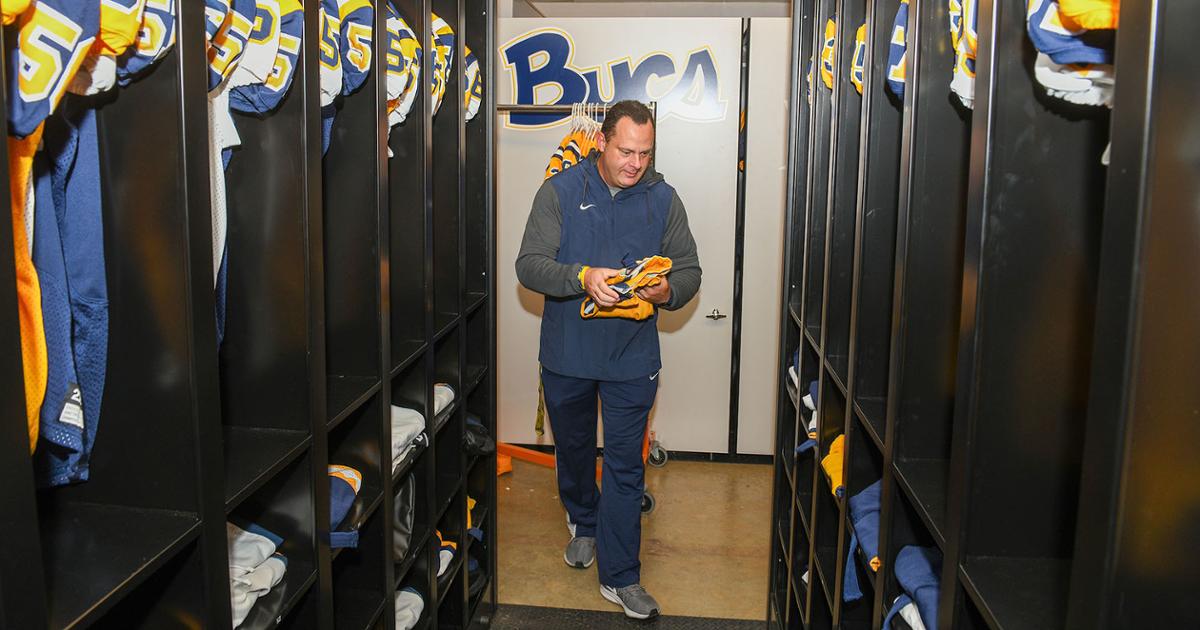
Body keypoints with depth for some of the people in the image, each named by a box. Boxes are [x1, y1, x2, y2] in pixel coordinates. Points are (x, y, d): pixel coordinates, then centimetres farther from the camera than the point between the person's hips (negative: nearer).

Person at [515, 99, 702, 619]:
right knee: (573, 450, 20)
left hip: (632, 358, 0)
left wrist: (668, 291, -21)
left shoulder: (663, 199, -1)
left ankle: (620, 576, 15)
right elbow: (529, 265, -12)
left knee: (625, 465, 2)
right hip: (566, 355, 1)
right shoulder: (560, 191, -6)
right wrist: (583, 277, -30)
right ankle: (584, 525, 48)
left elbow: (689, 270, 2)